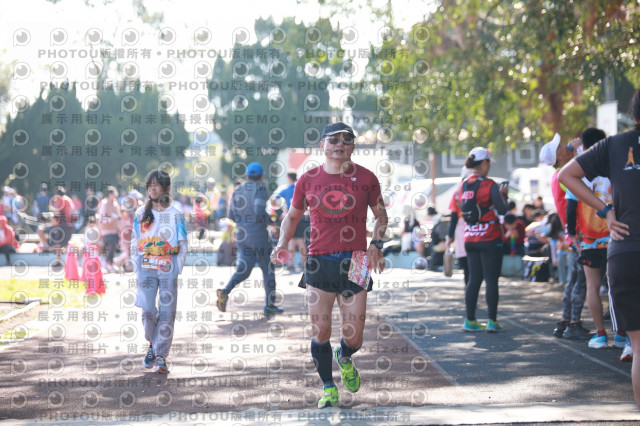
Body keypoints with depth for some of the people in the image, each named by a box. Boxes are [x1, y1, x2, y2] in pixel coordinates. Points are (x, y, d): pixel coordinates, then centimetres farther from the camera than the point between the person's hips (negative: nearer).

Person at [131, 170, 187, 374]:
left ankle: (161, 355, 2)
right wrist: (137, 268, 5)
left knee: (167, 313, -4)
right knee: (147, 310, -8)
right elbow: (134, 243, 13)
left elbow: (183, 246, 4)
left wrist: (177, 270, -4)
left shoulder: (175, 215, 3)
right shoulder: (141, 213, 9)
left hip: (168, 269, -1)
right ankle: (153, 344, 18)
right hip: (146, 268, 1)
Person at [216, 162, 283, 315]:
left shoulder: (237, 190, 9)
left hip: (241, 234, 5)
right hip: (259, 235, -5)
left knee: (243, 269, 6)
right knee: (268, 269, 9)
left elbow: (231, 215, 10)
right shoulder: (260, 188, -10)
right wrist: (270, 221, -7)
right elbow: (259, 210, -24)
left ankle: (225, 291, -21)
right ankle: (270, 305, 13)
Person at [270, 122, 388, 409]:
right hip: (319, 262, 0)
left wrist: (376, 245, -1)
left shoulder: (365, 178, 3)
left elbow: (380, 214, 14)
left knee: (354, 336, -1)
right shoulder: (308, 180, 4)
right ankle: (328, 388, 17)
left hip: (354, 261, 0)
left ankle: (344, 357, 35)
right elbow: (292, 216, 16)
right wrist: (282, 243, -1)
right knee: (320, 330, 0)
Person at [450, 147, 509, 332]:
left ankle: (470, 320, 11)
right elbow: (503, 209, -11)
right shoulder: (489, 185, -12)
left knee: (474, 279, 11)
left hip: (470, 239, 6)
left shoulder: (464, 186, 7)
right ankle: (492, 321, -2)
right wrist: (503, 194, 8)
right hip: (490, 239, -6)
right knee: (491, 279, -1)